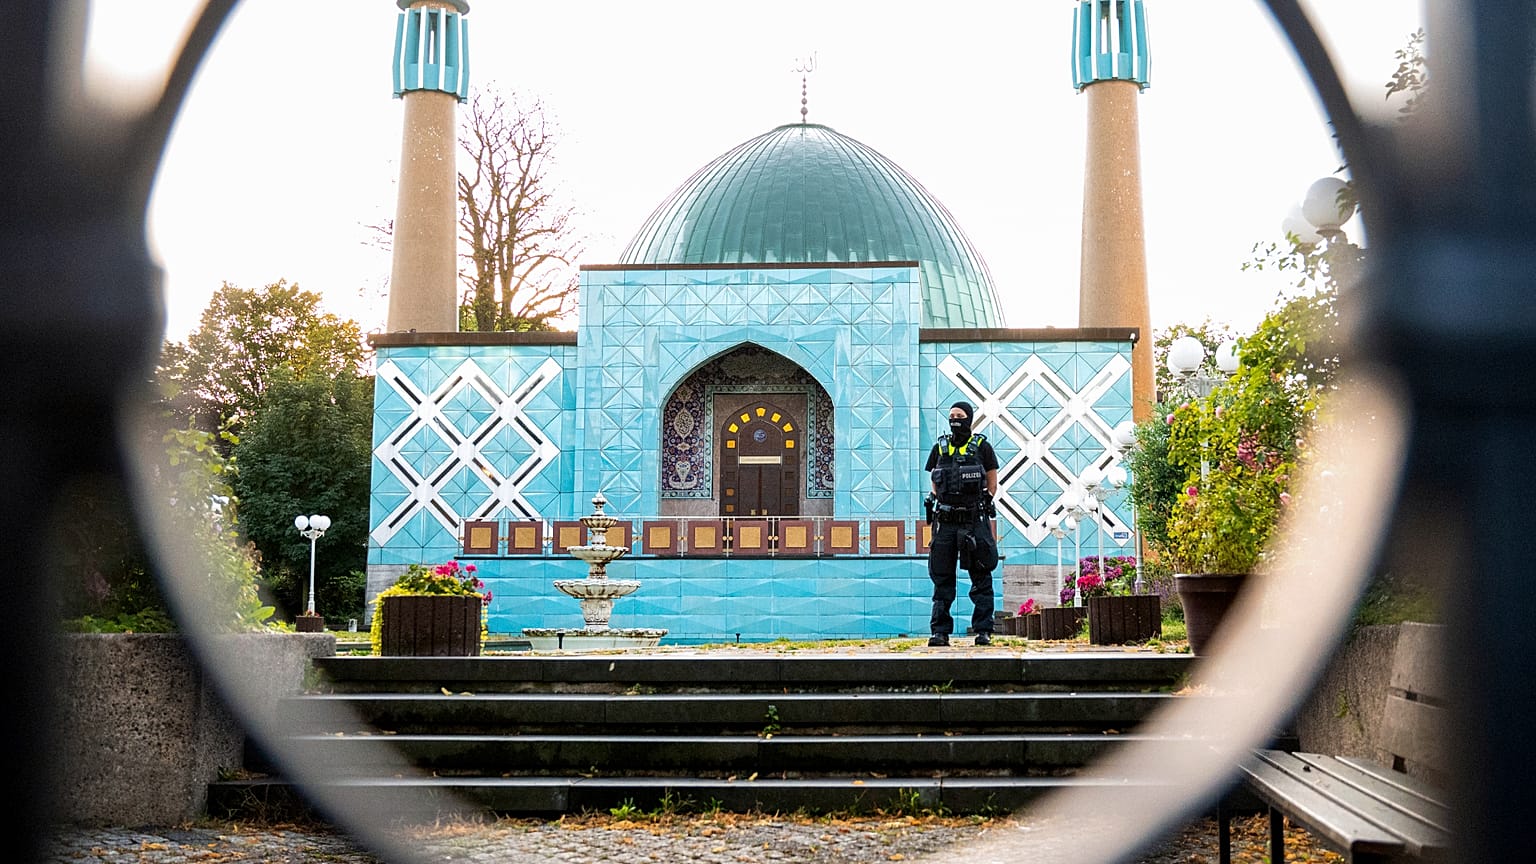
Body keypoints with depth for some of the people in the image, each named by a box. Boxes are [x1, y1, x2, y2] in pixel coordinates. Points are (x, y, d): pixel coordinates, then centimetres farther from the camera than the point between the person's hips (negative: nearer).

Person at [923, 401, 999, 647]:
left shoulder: (981, 446, 3)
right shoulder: (939, 448, 10)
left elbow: (992, 484, 8)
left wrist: (981, 506, 3)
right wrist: (943, 502, 5)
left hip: (975, 521, -3)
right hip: (945, 522, 3)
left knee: (981, 580, 0)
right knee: (942, 579, 4)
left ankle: (983, 631, 4)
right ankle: (940, 631, 7)